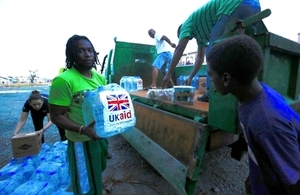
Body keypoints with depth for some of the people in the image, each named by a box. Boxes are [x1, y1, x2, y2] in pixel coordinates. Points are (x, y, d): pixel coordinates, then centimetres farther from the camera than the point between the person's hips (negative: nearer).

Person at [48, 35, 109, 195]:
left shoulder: (100, 77, 0)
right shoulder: (64, 80, -22)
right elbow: (56, 116, -19)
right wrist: (83, 129, -32)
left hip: (101, 135, 7)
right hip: (81, 141, -7)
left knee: (97, 170, 32)